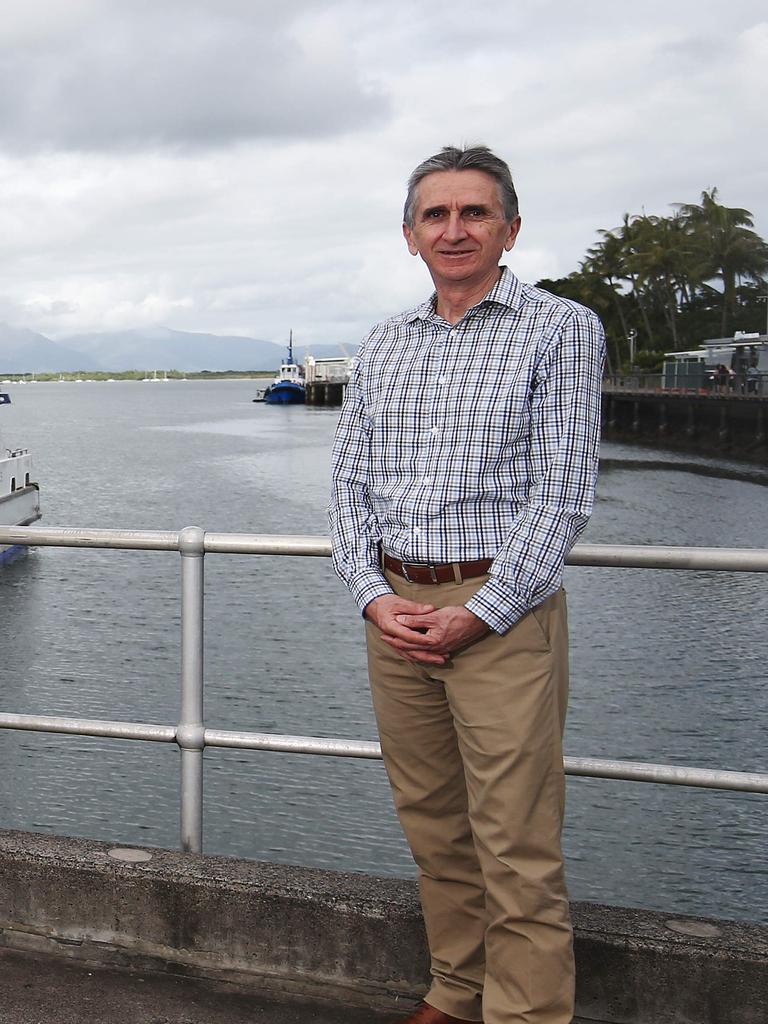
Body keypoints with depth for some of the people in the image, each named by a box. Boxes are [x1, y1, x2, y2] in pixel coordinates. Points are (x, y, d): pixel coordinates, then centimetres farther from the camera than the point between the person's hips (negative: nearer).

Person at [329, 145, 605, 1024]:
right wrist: (373, 595, -4)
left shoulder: (561, 331, -3)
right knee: (432, 829, 14)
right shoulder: (380, 347, 13)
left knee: (516, 850, -3)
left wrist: (477, 615, -15)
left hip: (501, 611, -5)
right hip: (395, 611, 6)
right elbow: (349, 483, 12)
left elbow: (563, 491, -10)